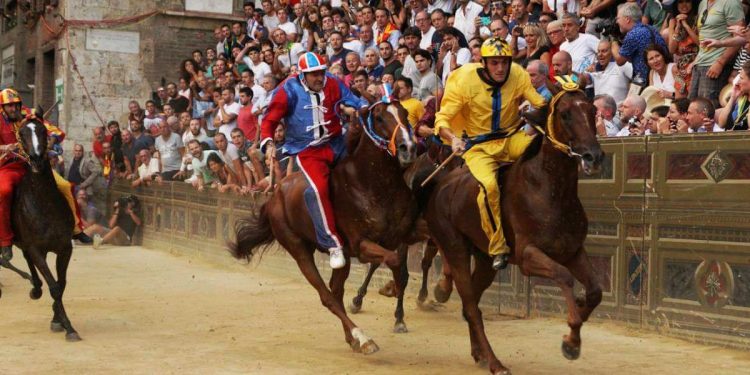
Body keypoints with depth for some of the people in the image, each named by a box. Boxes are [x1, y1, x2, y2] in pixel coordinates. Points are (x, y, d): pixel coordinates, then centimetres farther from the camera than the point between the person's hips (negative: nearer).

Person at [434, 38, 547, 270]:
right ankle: (498, 247, -15)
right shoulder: (465, 81, -13)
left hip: (511, 139, 3)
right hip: (479, 147, -3)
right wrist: (453, 139, -33)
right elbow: (442, 120, -13)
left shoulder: (518, 76, -5)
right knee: (489, 185, -31)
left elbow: (540, 104, -11)